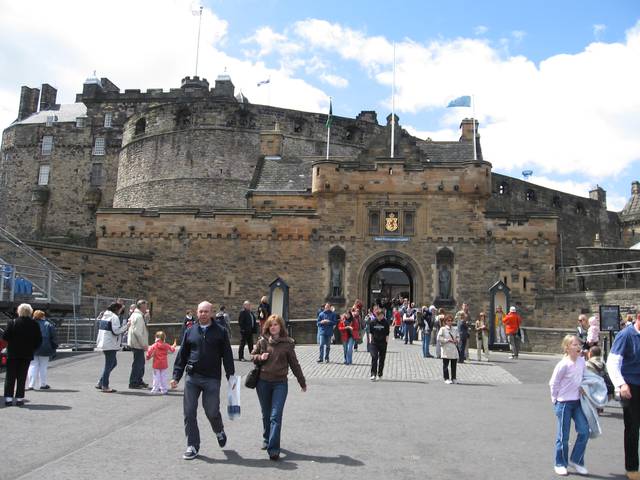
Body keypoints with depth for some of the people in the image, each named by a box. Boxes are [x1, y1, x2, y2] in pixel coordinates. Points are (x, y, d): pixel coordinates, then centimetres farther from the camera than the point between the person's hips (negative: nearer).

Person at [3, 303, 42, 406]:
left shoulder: (12, 323, -9)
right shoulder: (34, 324, -4)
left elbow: (5, 337, -10)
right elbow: (39, 340, -1)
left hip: (13, 354, -1)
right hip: (27, 354, 1)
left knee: (10, 376, 9)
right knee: (22, 377, 8)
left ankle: (8, 398, 7)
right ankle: (19, 398, 8)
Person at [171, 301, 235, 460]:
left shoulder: (220, 332, 2)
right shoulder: (190, 332, 9)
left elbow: (227, 355, 3)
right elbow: (182, 355, 11)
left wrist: (231, 376, -2)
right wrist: (176, 376, 5)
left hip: (212, 379, -3)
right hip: (192, 377, 3)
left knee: (212, 412, 0)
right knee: (189, 412, 2)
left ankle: (219, 431, 33)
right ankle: (192, 446, 15)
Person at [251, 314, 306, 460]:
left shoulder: (287, 343, -1)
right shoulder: (262, 341, 2)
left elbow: (294, 364, 6)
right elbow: (252, 356, 14)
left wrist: (302, 382, 11)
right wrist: (260, 357, -9)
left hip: (280, 383, -2)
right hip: (263, 382, 2)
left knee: (276, 416, -10)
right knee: (266, 415, 15)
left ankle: (273, 449, -11)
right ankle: (267, 439, 36)